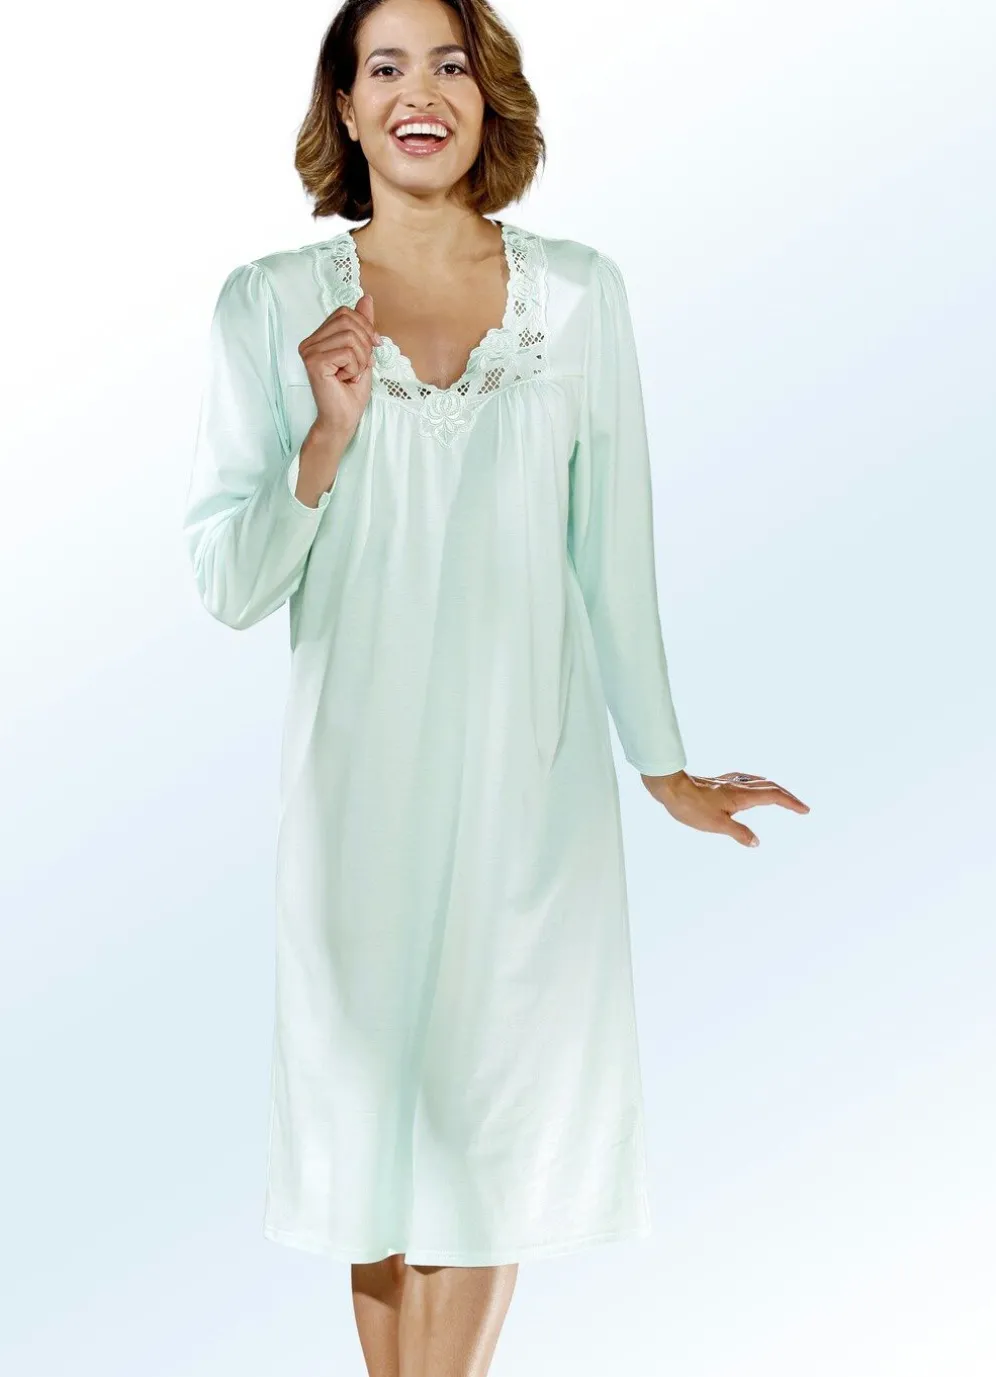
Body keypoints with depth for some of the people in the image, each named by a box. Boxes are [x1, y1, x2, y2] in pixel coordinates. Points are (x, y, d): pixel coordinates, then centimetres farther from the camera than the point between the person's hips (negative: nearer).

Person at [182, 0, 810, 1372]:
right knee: (378, 1107, 9)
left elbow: (613, 546, 7)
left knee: (494, 1119, 8)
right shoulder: (272, 305, -1)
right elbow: (227, 587, -4)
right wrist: (326, 439, -20)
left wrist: (661, 759, 9)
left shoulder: (580, 291, 2)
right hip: (363, 774, -1)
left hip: (529, 765, 1)